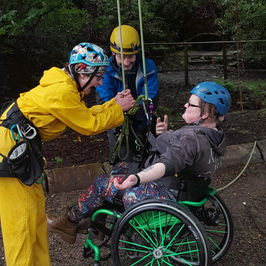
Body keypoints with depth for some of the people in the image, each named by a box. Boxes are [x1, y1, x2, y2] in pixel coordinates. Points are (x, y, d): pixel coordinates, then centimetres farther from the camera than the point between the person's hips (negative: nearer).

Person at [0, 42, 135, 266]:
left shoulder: (67, 87, 11)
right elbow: (89, 126, -14)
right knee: (21, 219, -4)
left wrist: (114, 103, 6)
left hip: (20, 149, 10)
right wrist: (118, 109, -4)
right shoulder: (63, 92, -21)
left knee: (36, 212, 14)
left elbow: (86, 114, 14)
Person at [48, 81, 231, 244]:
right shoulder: (215, 136, 4)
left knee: (102, 183, 1)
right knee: (120, 168, 21)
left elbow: (168, 164, -46)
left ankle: (70, 222, 23)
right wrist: (165, 135, 0)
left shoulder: (193, 138, -28)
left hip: (163, 198, -10)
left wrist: (137, 179, -60)